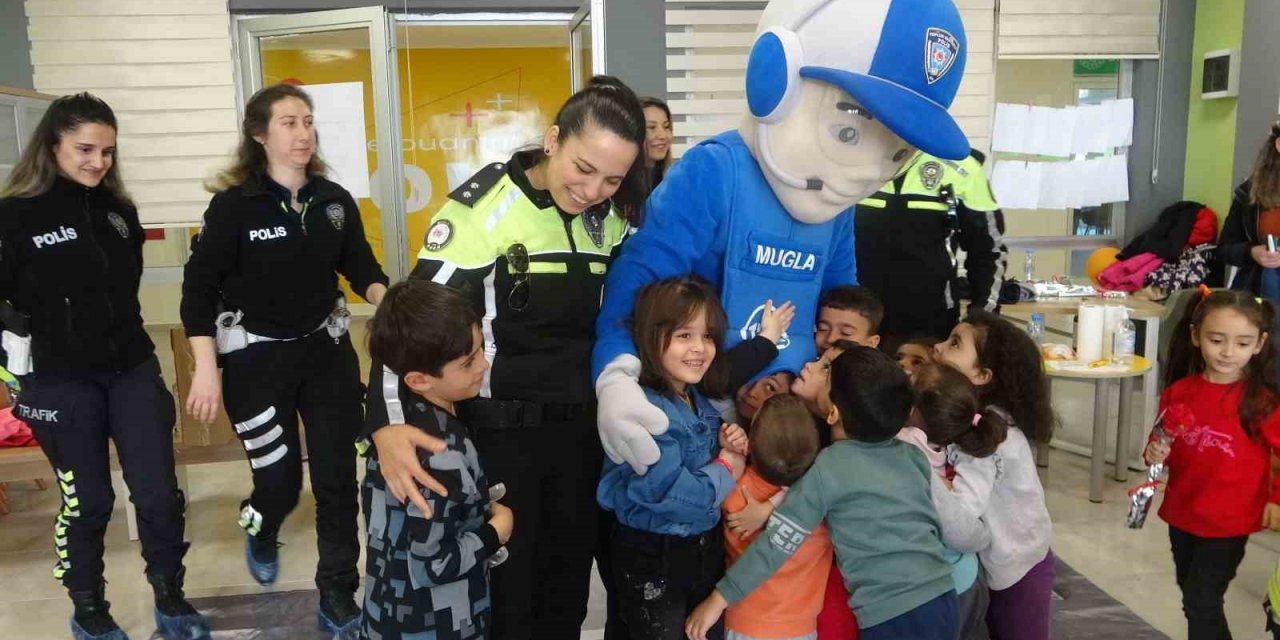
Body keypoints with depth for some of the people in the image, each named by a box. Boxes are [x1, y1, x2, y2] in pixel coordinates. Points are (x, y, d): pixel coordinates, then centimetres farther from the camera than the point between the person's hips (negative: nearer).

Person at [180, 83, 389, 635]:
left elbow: (361, 268, 9)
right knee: (280, 479, 4)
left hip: (327, 350, 4)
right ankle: (260, 534, 43)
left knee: (338, 477, 4)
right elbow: (199, 289, -10)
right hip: (256, 358, -3)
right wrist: (206, 370, -16)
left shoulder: (335, 201, -1)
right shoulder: (234, 205, -13)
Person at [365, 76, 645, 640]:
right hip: (499, 432, -5)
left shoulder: (612, 222, 2)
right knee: (503, 594, 8)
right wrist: (388, 424, -33)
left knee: (569, 589, 18)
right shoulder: (483, 206, -16)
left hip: (581, 429, 5)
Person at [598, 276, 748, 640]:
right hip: (653, 561, -8)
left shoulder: (702, 404, 3)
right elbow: (668, 494, -30)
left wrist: (729, 448, -8)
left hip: (707, 550, 8)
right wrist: (726, 469, -14)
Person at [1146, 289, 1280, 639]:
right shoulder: (1178, 393, -3)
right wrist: (1155, 453, -10)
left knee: (1201, 602, -2)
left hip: (1229, 521, -5)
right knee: (1192, 595, 21)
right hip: (1181, 513, 5)